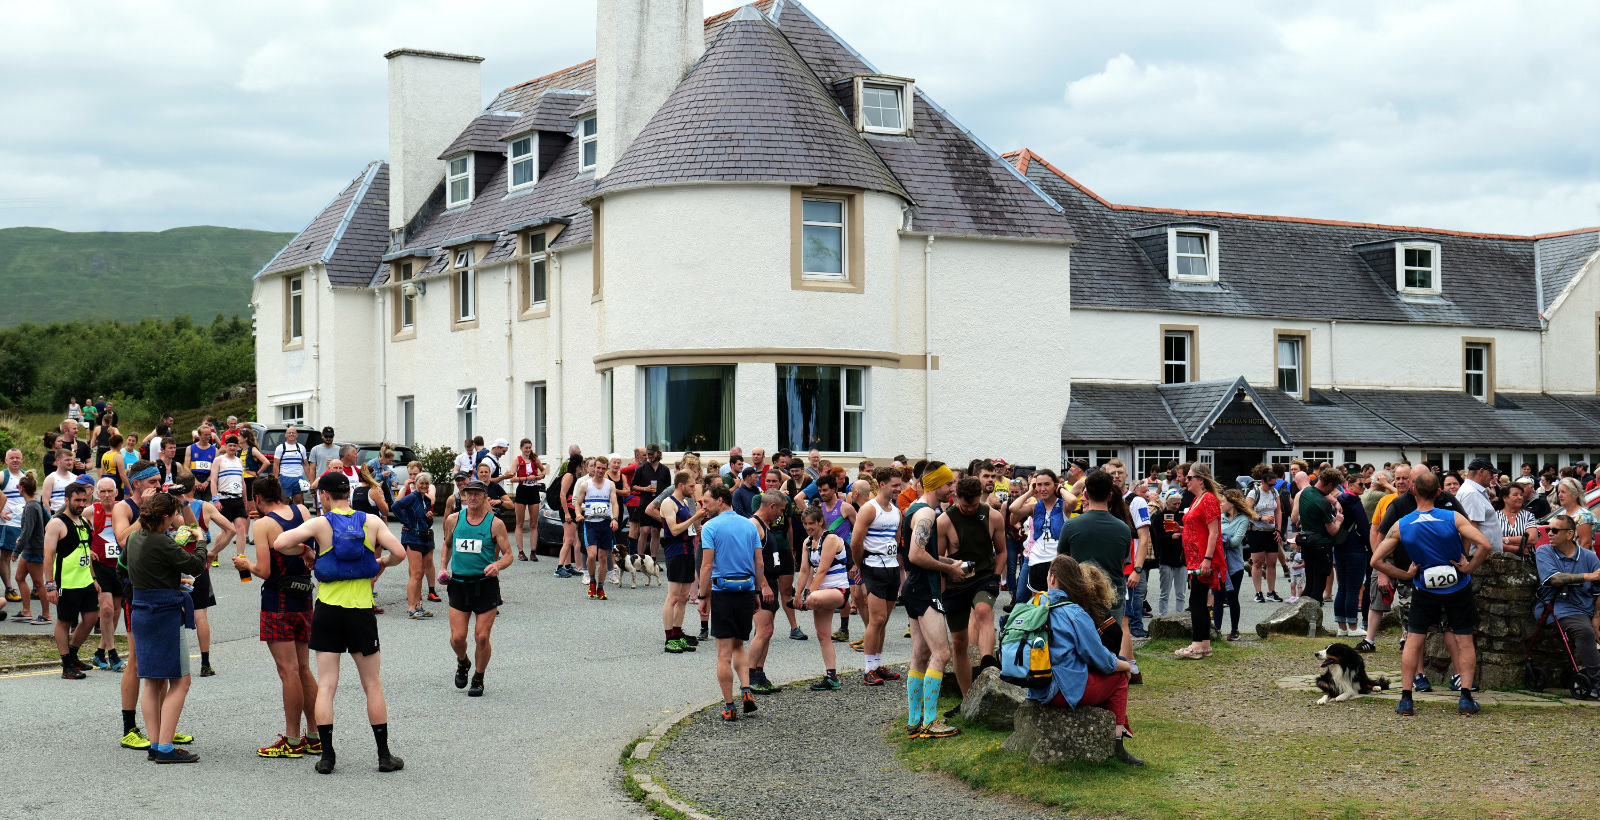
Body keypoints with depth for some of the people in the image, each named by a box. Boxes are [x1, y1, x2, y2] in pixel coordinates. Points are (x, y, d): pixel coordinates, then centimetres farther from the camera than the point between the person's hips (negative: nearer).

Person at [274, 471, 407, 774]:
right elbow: (399, 553, -8)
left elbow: (279, 543, -16)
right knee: (372, 684, 10)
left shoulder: (319, 524, -5)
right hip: (361, 612, 1)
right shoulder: (371, 522, 0)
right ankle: (384, 755, 12)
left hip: (328, 610, -1)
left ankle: (327, 756, 1)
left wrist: (303, 544, 5)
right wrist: (381, 562, 12)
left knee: (326, 684, 5)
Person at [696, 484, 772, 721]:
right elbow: (759, 563, 7)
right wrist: (758, 592, 14)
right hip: (747, 590, 4)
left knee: (724, 653, 1)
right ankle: (746, 690, 1)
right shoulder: (749, 525, 8)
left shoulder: (711, 527, -6)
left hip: (722, 591, -4)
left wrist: (703, 598, -6)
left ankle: (729, 707, 2)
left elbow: (707, 566, -11)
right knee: (738, 646, 20)